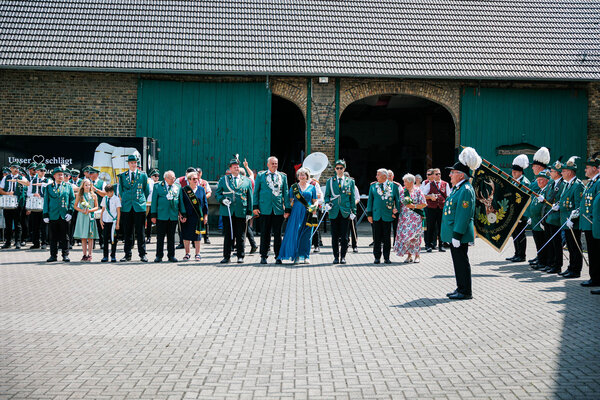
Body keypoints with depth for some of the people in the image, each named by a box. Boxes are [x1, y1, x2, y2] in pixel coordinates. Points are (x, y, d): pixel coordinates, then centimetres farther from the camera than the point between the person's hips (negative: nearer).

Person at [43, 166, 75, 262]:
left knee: (64, 236, 3)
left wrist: (70, 212, -6)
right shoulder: (49, 187, 11)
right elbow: (46, 201, 8)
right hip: (52, 216, 1)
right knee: (53, 237, 4)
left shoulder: (68, 187, 10)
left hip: (64, 216, -1)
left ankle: (65, 255, 9)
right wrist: (45, 215, 0)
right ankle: (53, 255, 11)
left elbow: (72, 199, 6)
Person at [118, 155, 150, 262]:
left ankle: (142, 254, 5)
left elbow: (147, 191, 12)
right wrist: (125, 200, 11)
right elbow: (120, 191, 16)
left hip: (139, 207, -2)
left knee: (140, 232, -1)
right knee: (127, 233, 5)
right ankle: (127, 254, 11)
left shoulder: (143, 175, 7)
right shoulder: (122, 176, 11)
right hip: (126, 208, 2)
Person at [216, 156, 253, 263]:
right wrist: (222, 200, -10)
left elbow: (250, 197, 11)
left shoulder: (246, 181, 12)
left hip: (241, 213, 0)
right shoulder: (223, 179, 11)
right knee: (228, 235, 3)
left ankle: (240, 256, 11)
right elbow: (218, 193, 12)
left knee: (240, 235, 2)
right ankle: (226, 256, 11)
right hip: (227, 212, 0)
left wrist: (249, 212, 5)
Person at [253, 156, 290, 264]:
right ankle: (263, 256, 11)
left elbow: (286, 193, 11)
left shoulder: (283, 176, 12)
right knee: (265, 234, 2)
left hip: (278, 210, 1)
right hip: (264, 210, -1)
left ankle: (278, 257, 10)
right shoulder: (260, 175, 8)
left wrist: (287, 209, 5)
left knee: (277, 234, 4)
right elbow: (256, 192, 7)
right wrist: (255, 207, -2)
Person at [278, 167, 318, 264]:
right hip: (296, 212, 0)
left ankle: (305, 256, 6)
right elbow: (290, 200, 10)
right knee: (295, 233, -6)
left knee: (306, 235, -1)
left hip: (308, 214, 0)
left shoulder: (312, 187, 11)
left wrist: (314, 207, -9)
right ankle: (297, 256, 1)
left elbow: (315, 201, 11)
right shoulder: (294, 187, 10)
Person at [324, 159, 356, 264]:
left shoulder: (350, 181, 9)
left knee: (344, 236, 1)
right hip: (334, 212, 0)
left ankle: (343, 256, 9)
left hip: (345, 211, 0)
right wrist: (327, 204, -9)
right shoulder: (330, 181, 9)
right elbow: (327, 195, 11)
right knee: (335, 236, 2)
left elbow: (352, 197, 8)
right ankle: (336, 256, 10)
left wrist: (353, 211, 2)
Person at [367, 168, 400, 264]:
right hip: (376, 216, 1)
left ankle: (386, 257, 11)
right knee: (377, 238, 3)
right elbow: (370, 200, 9)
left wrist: (397, 211, 0)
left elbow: (397, 200, 8)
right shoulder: (373, 186, 8)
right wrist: (369, 214, 3)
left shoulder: (393, 186, 4)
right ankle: (377, 257, 10)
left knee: (387, 238, 3)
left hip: (388, 216, -1)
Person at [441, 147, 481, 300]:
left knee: (462, 261, -3)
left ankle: (466, 292, 4)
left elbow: (463, 215, -21)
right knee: (458, 261, 14)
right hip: (454, 233, 10)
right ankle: (461, 289, 23)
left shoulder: (466, 190, -16)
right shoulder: (457, 188, 16)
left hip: (460, 233, -10)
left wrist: (457, 235, -22)